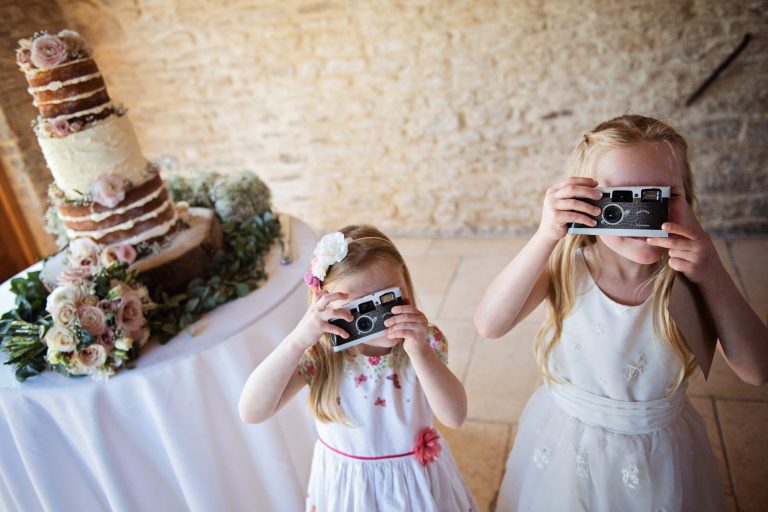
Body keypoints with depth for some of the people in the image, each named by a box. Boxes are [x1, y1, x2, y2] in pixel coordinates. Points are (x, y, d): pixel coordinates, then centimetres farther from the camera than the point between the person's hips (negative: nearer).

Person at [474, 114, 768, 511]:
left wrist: (713, 277, -30)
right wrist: (545, 237, -39)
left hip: (659, 452, 1)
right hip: (567, 443, 0)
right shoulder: (566, 265, -20)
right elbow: (489, 325, -31)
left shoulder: (688, 274, -18)